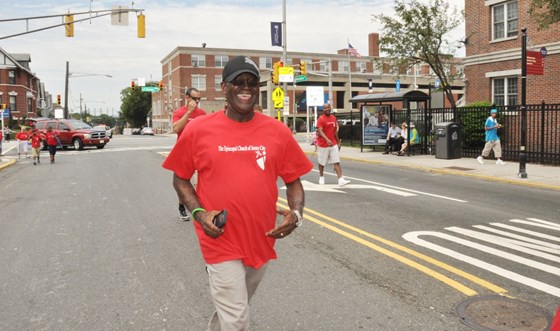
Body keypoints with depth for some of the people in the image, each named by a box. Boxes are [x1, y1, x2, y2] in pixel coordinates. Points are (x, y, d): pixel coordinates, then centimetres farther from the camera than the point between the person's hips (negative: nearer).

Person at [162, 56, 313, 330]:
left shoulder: (278, 131, -1)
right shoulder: (198, 129, -5)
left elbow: (293, 181, 6)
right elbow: (180, 179, 4)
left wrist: (295, 213, -12)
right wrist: (198, 212, -11)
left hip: (262, 241, 4)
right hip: (221, 241, -3)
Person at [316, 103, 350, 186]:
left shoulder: (334, 118, 8)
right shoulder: (321, 119, -10)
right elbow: (320, 131, -21)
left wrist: (338, 142, 17)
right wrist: (327, 140, -36)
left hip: (333, 144, 4)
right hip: (323, 145, -4)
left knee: (337, 162, -6)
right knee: (321, 163, 10)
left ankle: (341, 180, -12)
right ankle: (321, 177, 31)